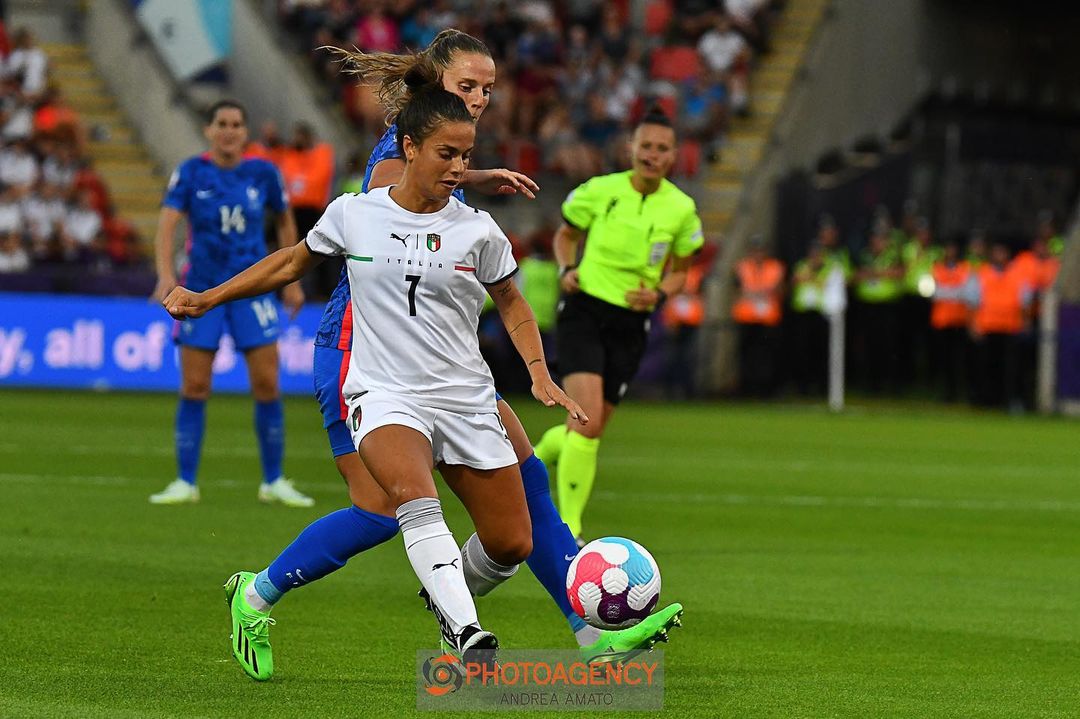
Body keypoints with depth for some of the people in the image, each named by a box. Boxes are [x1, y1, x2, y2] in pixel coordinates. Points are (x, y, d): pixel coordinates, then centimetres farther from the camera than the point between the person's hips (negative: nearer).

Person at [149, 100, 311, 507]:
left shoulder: (262, 173, 0)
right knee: (194, 387, -3)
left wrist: (292, 281, 14)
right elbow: (167, 222, -16)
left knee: (267, 384, -4)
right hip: (201, 289, -1)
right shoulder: (191, 173, -5)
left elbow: (285, 222, 14)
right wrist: (165, 272, -32)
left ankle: (273, 481, 7)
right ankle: (185, 482, 6)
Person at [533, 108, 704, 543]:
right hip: (584, 311, -3)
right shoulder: (599, 191, -4)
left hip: (631, 323, 4)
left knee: (590, 431, 9)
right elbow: (565, 234, 13)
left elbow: (679, 271, 13)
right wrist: (567, 269, -7)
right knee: (588, 422, -19)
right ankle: (569, 529, -12)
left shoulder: (681, 209, 2)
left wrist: (658, 294, -8)